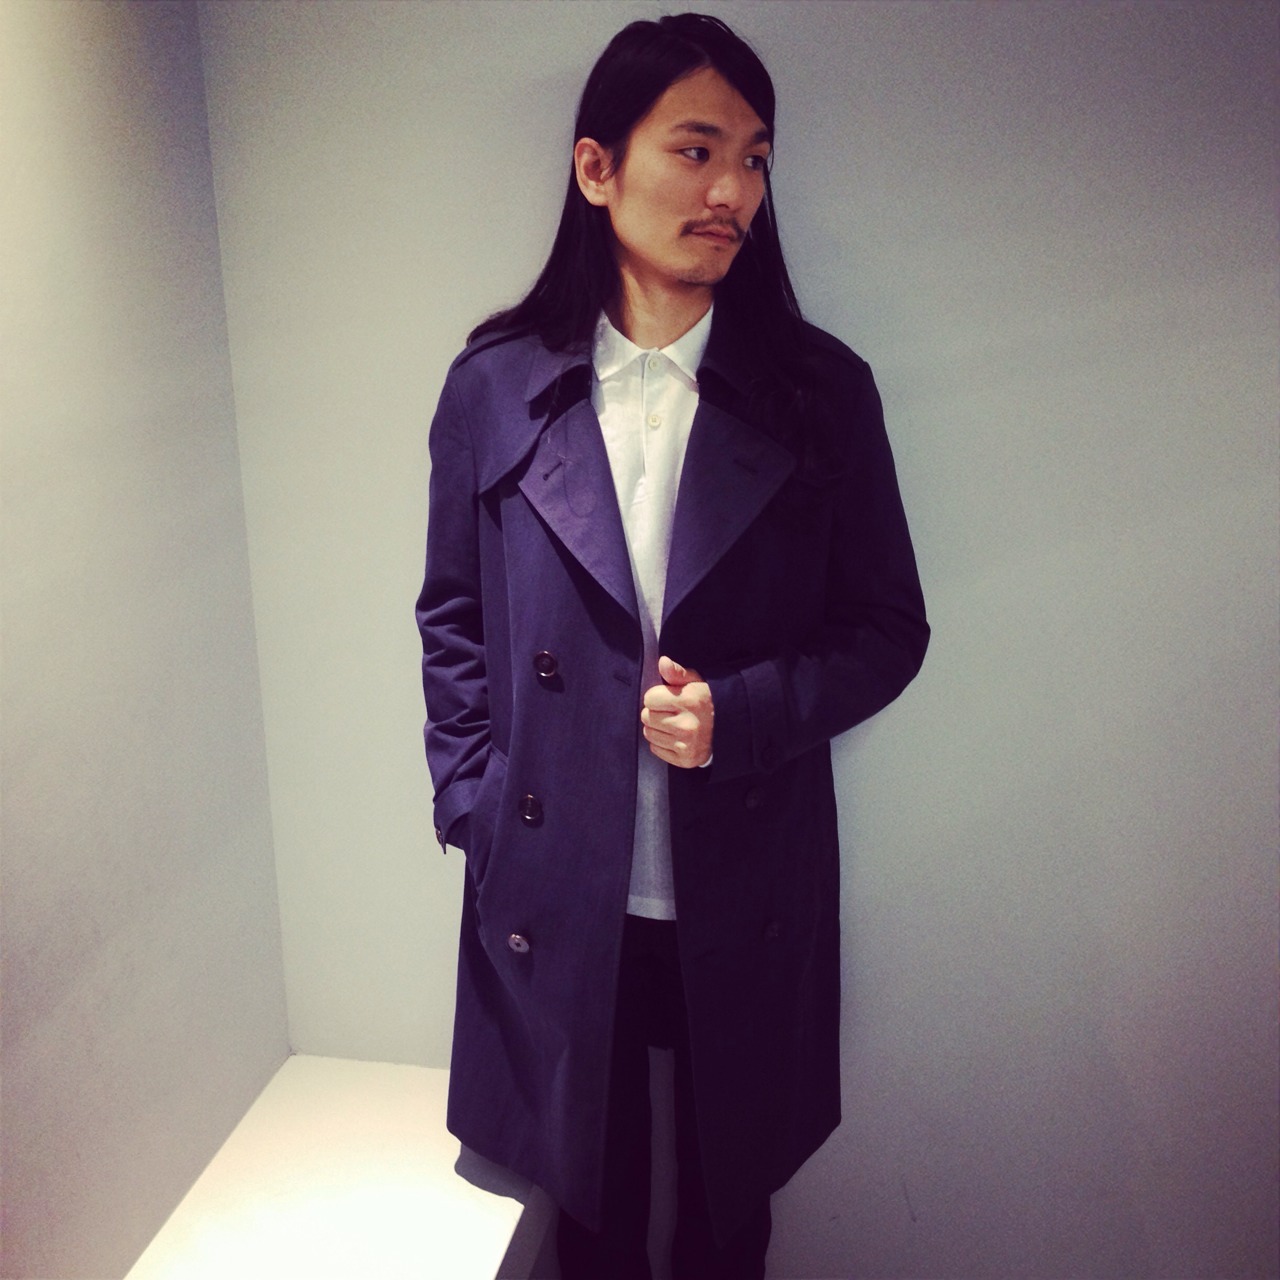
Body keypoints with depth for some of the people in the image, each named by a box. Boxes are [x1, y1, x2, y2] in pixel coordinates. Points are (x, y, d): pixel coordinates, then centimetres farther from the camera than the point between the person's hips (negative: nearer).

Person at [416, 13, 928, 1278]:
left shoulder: (820, 389, -5)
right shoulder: (495, 387, -4)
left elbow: (888, 627, 0)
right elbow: (452, 619, 5)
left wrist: (742, 711, -16)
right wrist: (474, 807, 0)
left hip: (748, 898, 0)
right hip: (557, 898, 0)